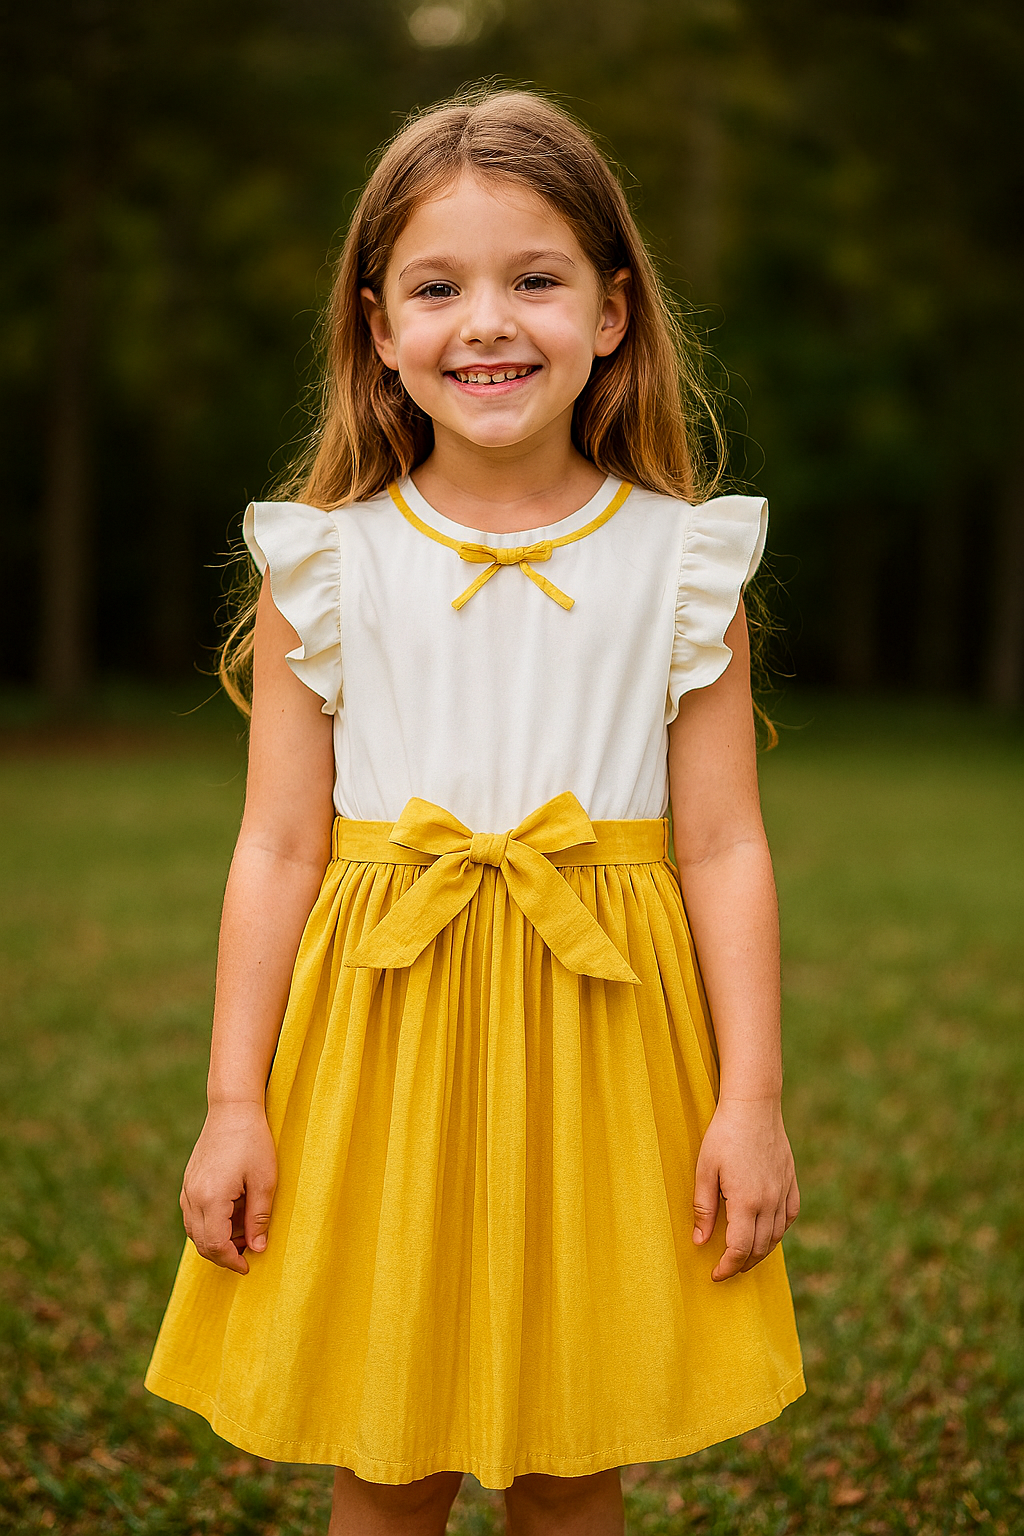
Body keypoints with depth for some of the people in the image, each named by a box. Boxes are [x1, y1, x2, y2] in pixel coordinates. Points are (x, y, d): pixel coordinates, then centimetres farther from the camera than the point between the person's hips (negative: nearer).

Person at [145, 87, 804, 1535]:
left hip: (598, 1044, 0)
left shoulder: (681, 563, -1)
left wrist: (752, 1098, -3)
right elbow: (278, 847, 0)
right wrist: (235, 1103, -2)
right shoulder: (325, 567, -1)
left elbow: (724, 846, 0)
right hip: (381, 1037, 0)